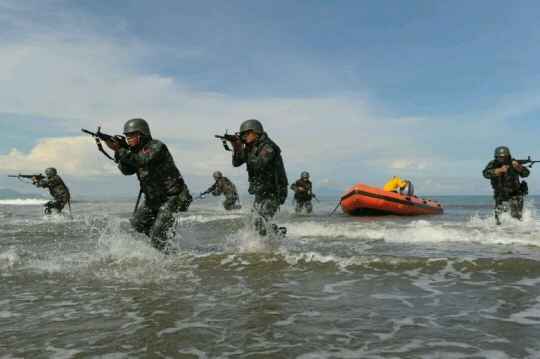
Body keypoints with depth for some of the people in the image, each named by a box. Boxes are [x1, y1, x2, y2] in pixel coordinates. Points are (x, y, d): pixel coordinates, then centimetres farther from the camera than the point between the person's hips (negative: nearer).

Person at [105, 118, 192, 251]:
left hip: (171, 197, -9)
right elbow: (127, 170, -2)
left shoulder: (156, 146, -18)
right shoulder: (136, 151, 7)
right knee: (137, 223, 9)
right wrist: (119, 152, -16)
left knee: (157, 232, -13)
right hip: (153, 199, 9)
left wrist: (119, 150, -36)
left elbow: (142, 161, -35)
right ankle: (166, 236, 24)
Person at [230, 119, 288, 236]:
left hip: (273, 192, -9)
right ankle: (279, 233, 34)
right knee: (260, 221, 17)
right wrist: (236, 149, -17)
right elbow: (236, 163, 1)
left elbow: (259, 163, -34)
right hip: (260, 192, 9)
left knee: (260, 222, -17)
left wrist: (242, 149, -33)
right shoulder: (250, 148, 8)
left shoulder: (268, 147, -17)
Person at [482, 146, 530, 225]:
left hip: (515, 195, -1)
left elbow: (526, 173, -15)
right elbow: (486, 173, -24)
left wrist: (518, 167, -34)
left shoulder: (513, 163, -6)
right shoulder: (493, 164, -5)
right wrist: (500, 170, -34)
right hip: (500, 197, 1)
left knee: (517, 217, -7)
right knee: (499, 221, 0)